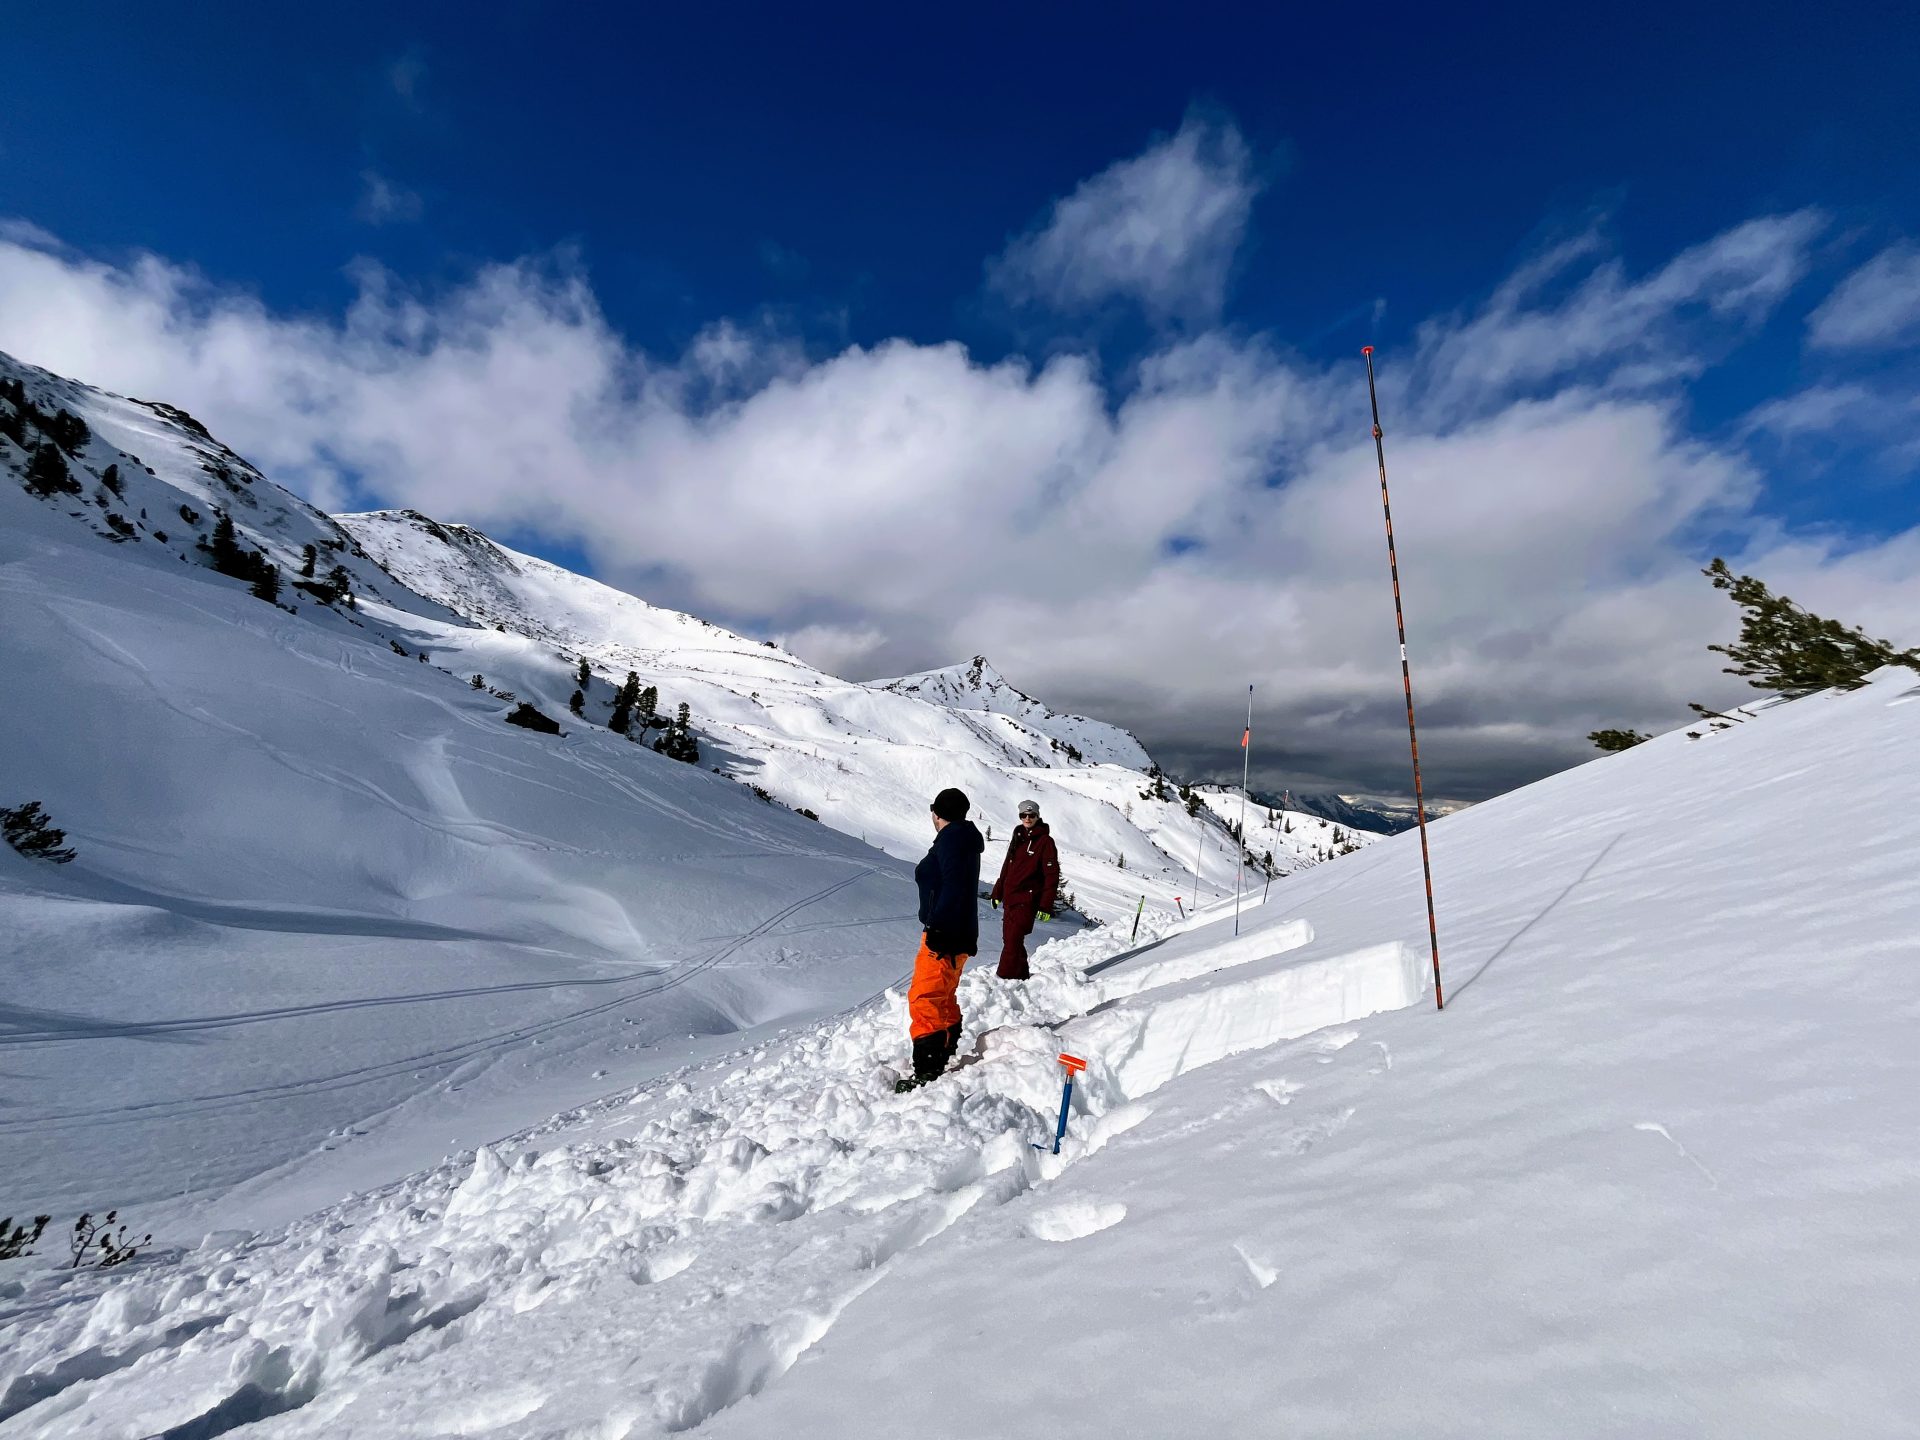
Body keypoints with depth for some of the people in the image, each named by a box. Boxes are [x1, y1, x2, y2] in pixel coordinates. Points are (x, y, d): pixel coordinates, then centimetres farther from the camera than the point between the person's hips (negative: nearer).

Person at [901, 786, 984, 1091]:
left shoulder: (951, 839, -14)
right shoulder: (965, 840, 15)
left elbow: (953, 888, -25)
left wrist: (939, 929, -26)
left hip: (945, 936, -11)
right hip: (959, 935, 11)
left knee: (924, 1000, -8)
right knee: (943, 999, 20)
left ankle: (928, 1074, -5)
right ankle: (944, 1060, 30)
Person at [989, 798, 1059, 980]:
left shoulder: (1045, 841, -6)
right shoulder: (1017, 837, 14)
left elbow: (1052, 874, -10)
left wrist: (1046, 905, -14)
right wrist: (998, 892, 19)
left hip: (1027, 899, -7)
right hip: (1010, 898, 7)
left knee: (1012, 941, -11)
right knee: (1009, 939, 11)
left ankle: (1005, 979, -7)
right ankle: (1021, 975, 23)